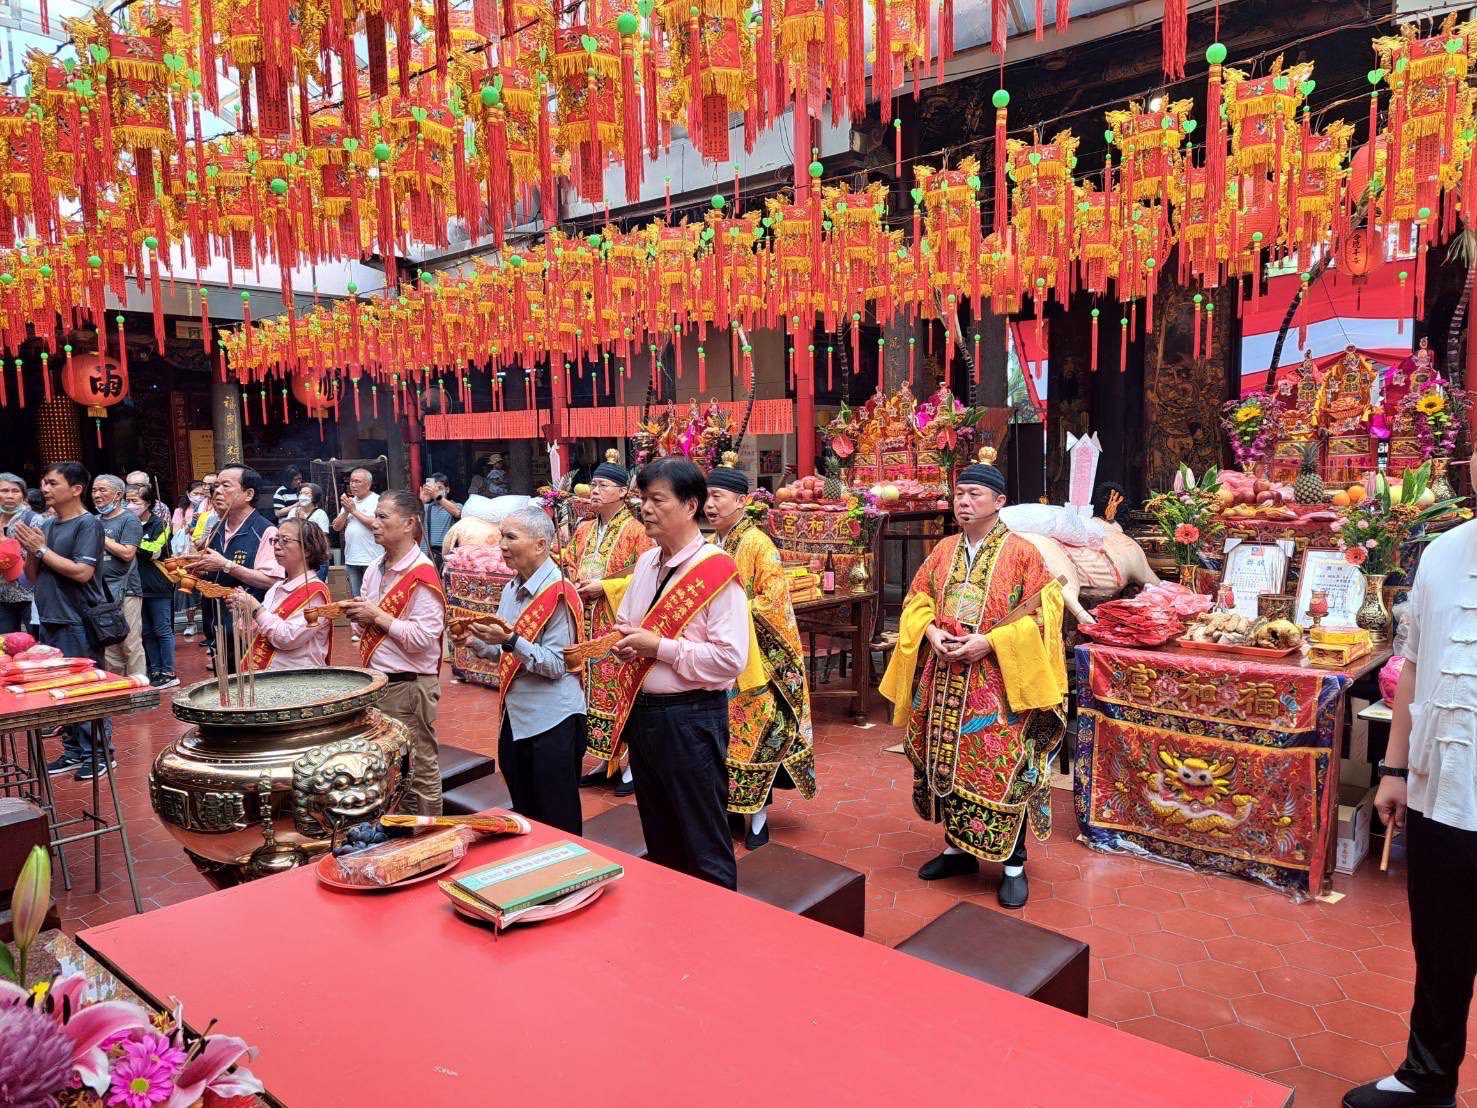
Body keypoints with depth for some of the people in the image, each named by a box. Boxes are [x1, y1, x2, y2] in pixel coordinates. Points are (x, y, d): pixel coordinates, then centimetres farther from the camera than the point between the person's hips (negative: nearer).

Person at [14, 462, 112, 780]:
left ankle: (100, 753, 7)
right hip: (50, 620, 8)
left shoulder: (88, 524, -10)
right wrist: (30, 550, -4)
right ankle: (74, 751, 22)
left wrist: (41, 549, -12)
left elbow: (82, 572, -19)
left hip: (79, 623, -8)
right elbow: (33, 576, 15)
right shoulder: (45, 525, 12)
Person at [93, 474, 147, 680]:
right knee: (109, 647, 11)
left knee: (131, 646, -5)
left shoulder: (129, 520, -4)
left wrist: (101, 538, -8)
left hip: (125, 590, -7)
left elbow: (127, 553, -15)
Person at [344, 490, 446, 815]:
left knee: (419, 770, 3)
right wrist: (358, 614, -3)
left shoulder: (422, 575, -16)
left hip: (408, 686, -9)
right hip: (376, 681, 9)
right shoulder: (374, 570, 9)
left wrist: (378, 616, -17)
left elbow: (423, 638, -23)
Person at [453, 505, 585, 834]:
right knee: (524, 818, 20)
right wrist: (476, 642, -1)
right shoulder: (511, 591, 8)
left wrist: (510, 640, -27)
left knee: (558, 824, 3)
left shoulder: (559, 595, -16)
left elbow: (555, 665, -19)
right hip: (514, 717, 8)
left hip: (552, 720, -8)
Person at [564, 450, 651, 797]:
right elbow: (567, 566, 19)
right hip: (587, 623, 7)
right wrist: (576, 584, -3)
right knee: (593, 687, 10)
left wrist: (603, 586, -15)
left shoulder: (634, 530, -8)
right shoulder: (583, 530, 13)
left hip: (619, 623, -7)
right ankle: (604, 759, 22)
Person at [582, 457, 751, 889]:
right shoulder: (646, 563, 7)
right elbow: (625, 625, 19)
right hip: (642, 712, 8)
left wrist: (660, 647, -21)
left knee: (704, 849, 6)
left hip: (691, 719, -8)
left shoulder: (716, 571, -16)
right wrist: (624, 640, -4)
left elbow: (731, 659, -22)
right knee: (659, 840, 22)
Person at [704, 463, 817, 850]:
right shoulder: (711, 545, 9)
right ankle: (729, 802, 24)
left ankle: (759, 814, 10)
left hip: (753, 661, -7)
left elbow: (774, 601, -16)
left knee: (755, 734, 0)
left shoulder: (758, 544, -12)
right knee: (723, 735, 11)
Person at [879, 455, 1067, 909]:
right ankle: (957, 847, 30)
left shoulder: (1022, 553, -6)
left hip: (1000, 681, -5)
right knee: (947, 761, 12)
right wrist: (932, 632, -8)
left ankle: (1013, 863, 14)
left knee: (1002, 768, -1)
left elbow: (1042, 615, -10)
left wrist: (988, 641, -19)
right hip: (945, 679, 5)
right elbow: (917, 601, 13)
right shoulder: (943, 551, 9)